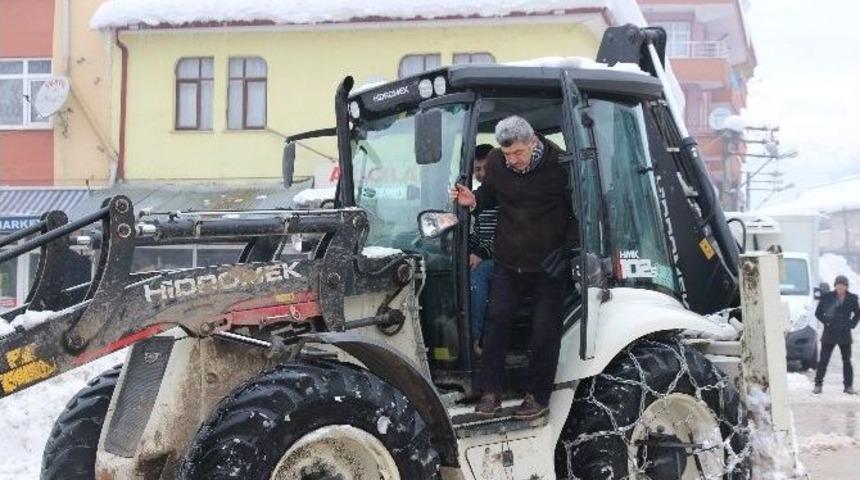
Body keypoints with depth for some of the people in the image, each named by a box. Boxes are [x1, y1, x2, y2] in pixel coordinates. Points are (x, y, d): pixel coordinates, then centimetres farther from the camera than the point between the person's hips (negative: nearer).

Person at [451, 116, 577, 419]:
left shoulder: (559, 164, -14)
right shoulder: (495, 162, -4)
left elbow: (577, 211, -6)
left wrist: (569, 249, -15)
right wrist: (473, 200, -7)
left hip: (547, 263, -3)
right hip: (508, 261, 3)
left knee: (545, 330, 0)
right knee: (497, 319, 0)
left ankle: (538, 396, 11)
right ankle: (491, 392, 9)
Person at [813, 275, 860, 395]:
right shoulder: (827, 297, -4)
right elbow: (818, 313, 4)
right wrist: (826, 322, -6)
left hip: (845, 335, 2)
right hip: (829, 335, -2)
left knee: (847, 361, 6)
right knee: (823, 360, -1)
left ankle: (849, 386, 14)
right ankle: (818, 385, 5)